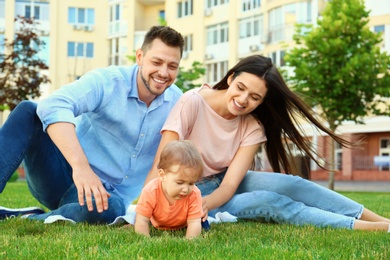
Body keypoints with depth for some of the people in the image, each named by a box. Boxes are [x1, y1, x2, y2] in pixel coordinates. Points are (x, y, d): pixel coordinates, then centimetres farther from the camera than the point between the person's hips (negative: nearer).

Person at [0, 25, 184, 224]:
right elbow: (53, 107, -30)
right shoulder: (107, 81, -12)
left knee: (110, 209, -38)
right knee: (27, 111, -25)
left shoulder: (176, 103, 2)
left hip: (106, 193, 2)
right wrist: (80, 165, -43)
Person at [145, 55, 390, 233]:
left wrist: (205, 204, -41)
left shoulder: (252, 127, -8)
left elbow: (230, 184, -20)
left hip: (221, 186, 5)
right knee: (269, 201, -24)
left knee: (291, 185, -18)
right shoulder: (192, 103, -21)